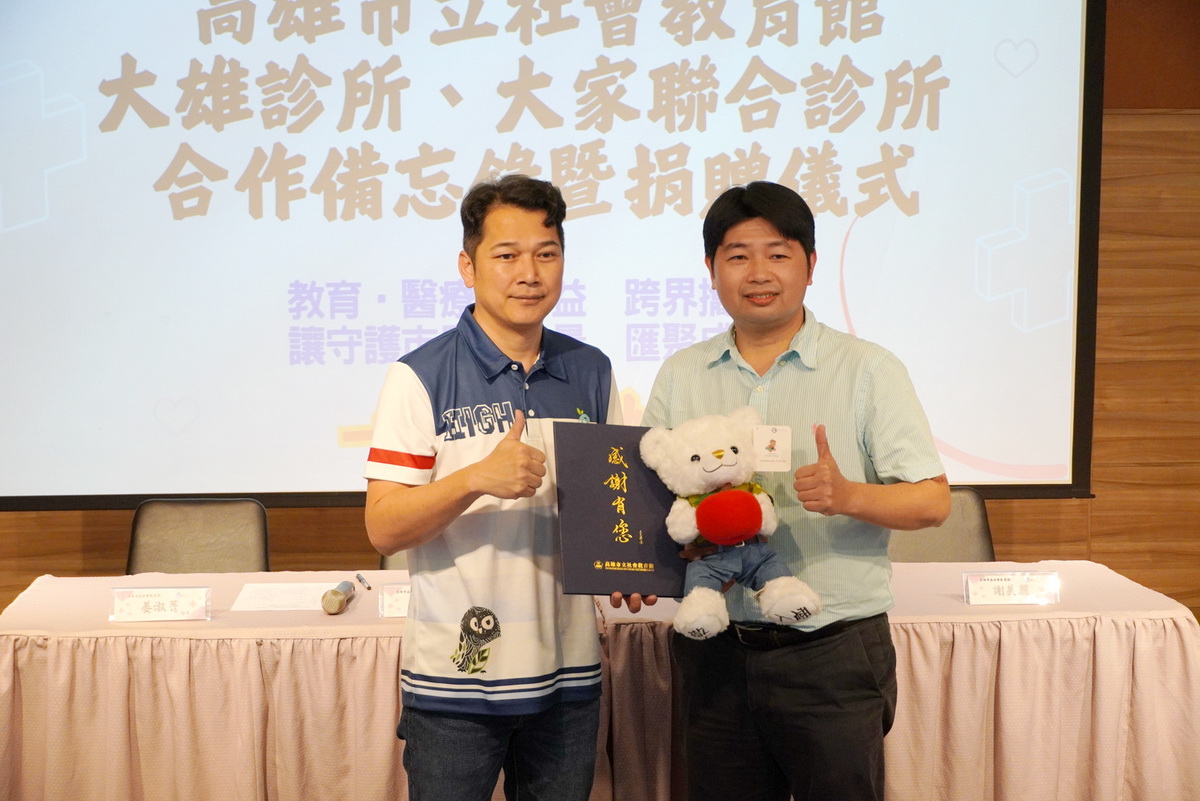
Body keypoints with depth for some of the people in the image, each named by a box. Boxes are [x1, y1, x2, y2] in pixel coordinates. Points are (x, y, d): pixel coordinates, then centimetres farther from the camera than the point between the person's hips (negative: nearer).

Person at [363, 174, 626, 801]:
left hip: (568, 673, 4)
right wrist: (476, 479, -26)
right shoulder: (421, 377, -7)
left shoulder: (592, 372, 6)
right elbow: (382, 528, -10)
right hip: (453, 680, -4)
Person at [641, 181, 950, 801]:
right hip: (715, 652, 3)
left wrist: (848, 496, -23)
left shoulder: (868, 370, -2)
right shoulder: (679, 376, 8)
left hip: (833, 654, -3)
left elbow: (932, 501, -4)